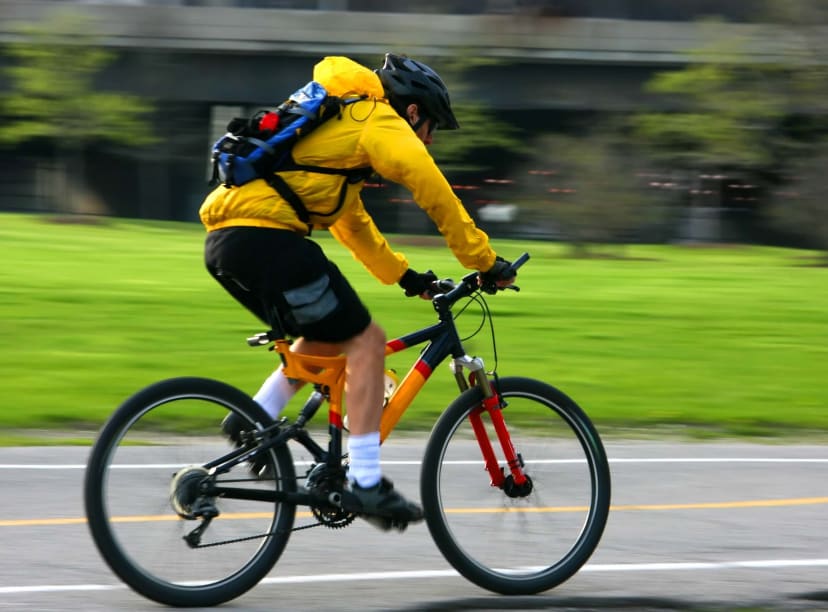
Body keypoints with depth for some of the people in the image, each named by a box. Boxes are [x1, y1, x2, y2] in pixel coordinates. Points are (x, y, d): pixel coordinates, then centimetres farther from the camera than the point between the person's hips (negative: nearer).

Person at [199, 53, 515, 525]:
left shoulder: (342, 124, 32)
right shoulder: (381, 122, 2)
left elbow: (351, 221, 38)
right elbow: (439, 198, -2)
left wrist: (403, 275, 35)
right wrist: (487, 263, 4)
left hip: (226, 238, 10)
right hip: (265, 237, -10)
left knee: (327, 337, 23)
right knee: (365, 340, -6)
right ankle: (366, 484, -9)